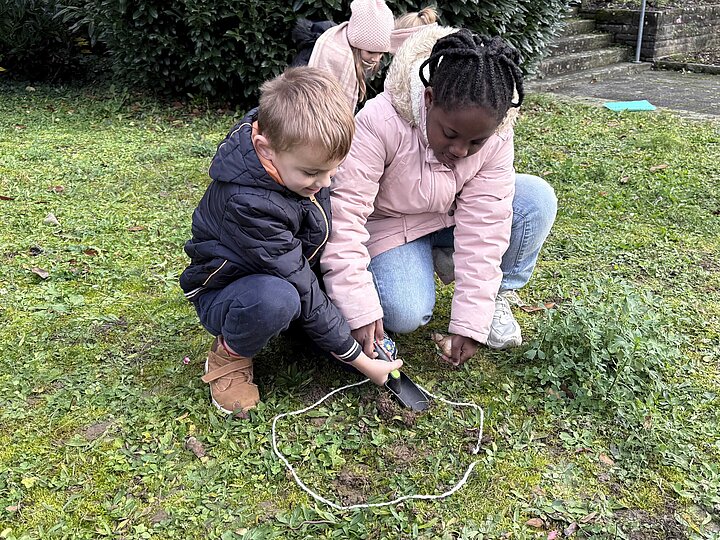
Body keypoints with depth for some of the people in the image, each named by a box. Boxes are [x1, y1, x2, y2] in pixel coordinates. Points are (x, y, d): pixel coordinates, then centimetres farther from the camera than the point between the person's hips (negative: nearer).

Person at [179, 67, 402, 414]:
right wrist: (359, 360, -24)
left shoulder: (297, 147, -16)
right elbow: (303, 291, -31)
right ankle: (230, 354, -10)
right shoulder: (249, 204, -38)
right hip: (224, 292, -7)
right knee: (276, 298, -41)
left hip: (288, 270, 7)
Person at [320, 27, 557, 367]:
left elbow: (483, 227, -22)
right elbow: (344, 214, -34)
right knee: (405, 315, -27)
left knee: (538, 201, -21)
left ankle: (494, 297, -1)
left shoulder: (495, 137, -23)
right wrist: (359, 312, -36)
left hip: (452, 216, 3)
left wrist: (470, 323, -23)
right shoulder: (380, 122, -35)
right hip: (390, 223, -3)